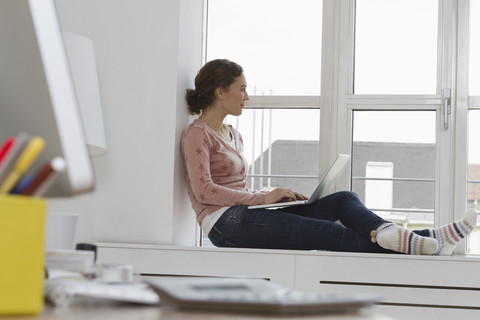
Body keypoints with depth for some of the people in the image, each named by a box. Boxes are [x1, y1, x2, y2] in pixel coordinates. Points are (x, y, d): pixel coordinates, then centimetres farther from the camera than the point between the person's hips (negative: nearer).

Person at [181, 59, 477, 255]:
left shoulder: (232, 134, 24)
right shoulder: (197, 134, -3)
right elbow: (203, 191, -15)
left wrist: (280, 195, 6)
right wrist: (263, 197, -14)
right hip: (225, 223, -8)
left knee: (343, 200, -13)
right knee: (330, 233, -24)